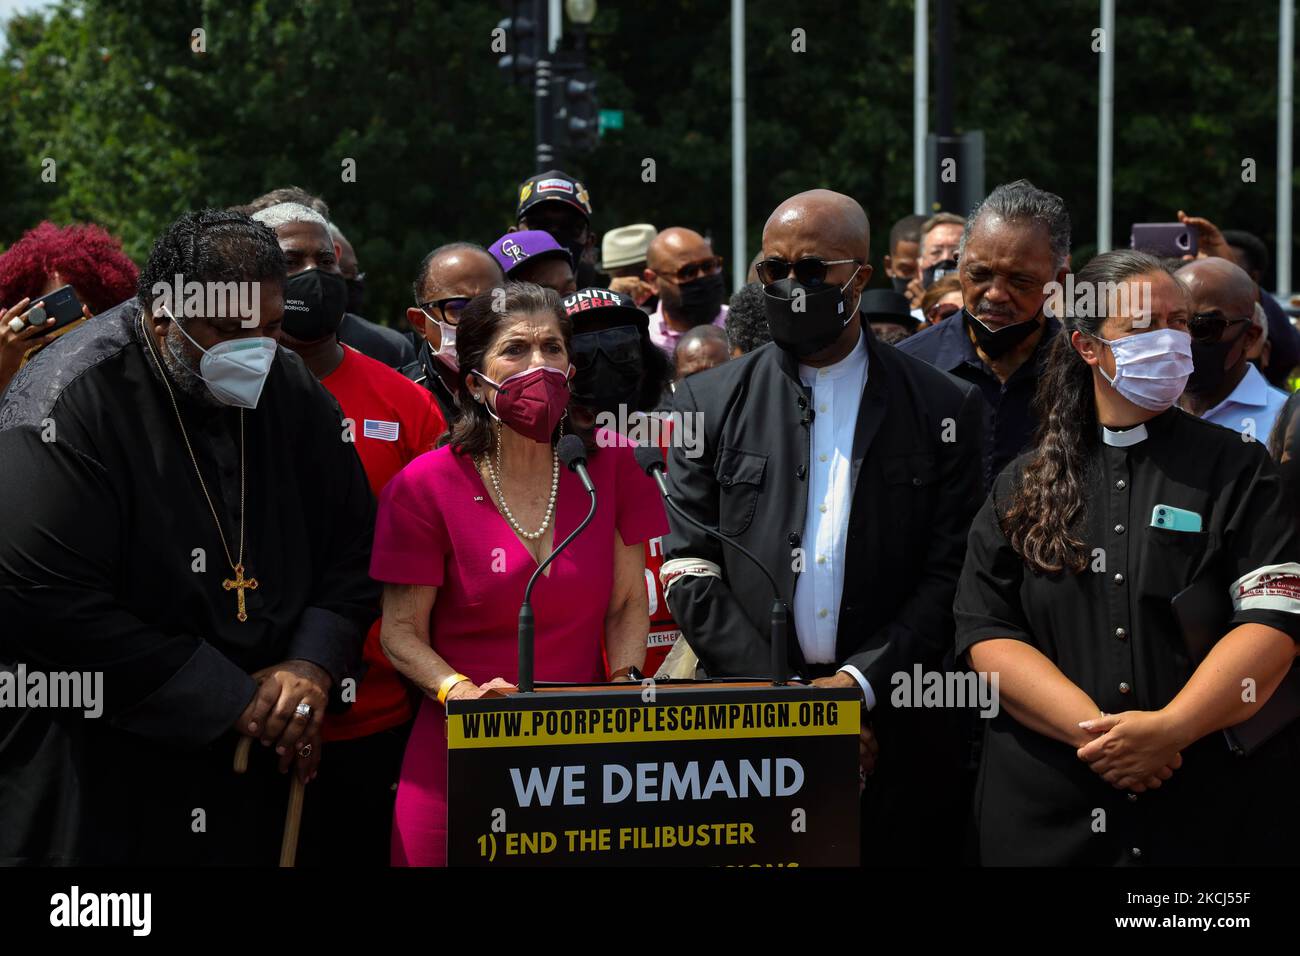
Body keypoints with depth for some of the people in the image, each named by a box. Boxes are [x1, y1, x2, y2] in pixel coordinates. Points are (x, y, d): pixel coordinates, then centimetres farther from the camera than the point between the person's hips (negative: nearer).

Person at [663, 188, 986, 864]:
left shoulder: (942, 407, 4)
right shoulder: (710, 403, 7)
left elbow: (950, 573, 1)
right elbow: (688, 572, 2)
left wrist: (861, 683, -11)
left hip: (896, 733, -1)